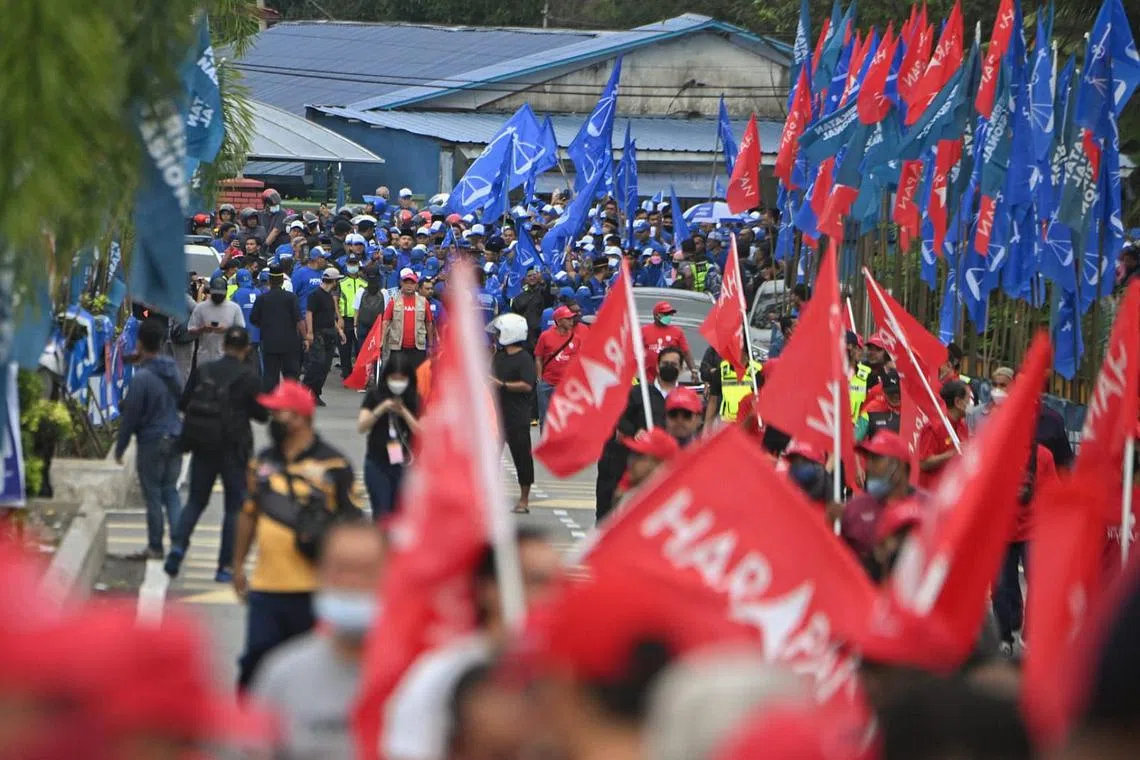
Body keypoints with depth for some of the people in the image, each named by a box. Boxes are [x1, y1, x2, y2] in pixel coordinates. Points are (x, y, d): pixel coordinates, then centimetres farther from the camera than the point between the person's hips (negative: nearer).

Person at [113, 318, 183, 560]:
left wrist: (120, 447, -3)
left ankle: (155, 546, 9)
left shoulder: (142, 376, -18)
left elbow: (131, 415, -14)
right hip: (175, 438, 6)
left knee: (153, 495, 3)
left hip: (151, 441, -6)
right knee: (170, 491, 14)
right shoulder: (172, 369, 4)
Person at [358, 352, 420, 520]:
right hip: (377, 463, -1)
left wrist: (404, 412, -18)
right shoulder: (375, 395, -2)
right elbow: (361, 426, -9)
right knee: (382, 514, -6)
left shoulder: (414, 399, 1)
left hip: (403, 464, 1)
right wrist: (381, 409, -22)